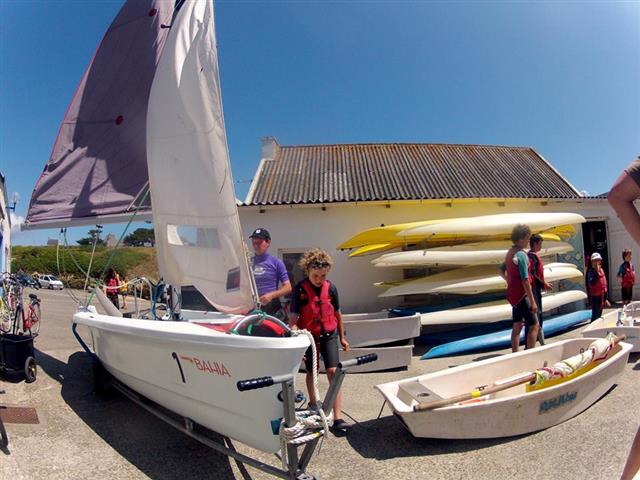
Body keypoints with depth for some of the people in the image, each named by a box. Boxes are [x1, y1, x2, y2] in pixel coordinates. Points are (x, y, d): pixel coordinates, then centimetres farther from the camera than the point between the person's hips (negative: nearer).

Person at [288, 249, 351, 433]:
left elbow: (337, 314, 6)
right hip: (309, 336, -1)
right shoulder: (300, 289, -14)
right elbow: (293, 318, -14)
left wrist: (342, 337, 13)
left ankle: (338, 418, -6)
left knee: (333, 372, -9)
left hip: (329, 335, 1)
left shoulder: (330, 288, -6)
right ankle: (313, 403, 42)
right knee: (311, 372, 16)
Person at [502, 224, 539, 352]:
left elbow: (503, 271, 22)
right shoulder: (521, 255, -19)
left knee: (517, 326, 14)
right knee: (534, 326, -3)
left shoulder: (510, 252, 8)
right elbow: (525, 280, -22)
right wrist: (532, 301, -20)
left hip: (512, 294, 9)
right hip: (521, 295, -9)